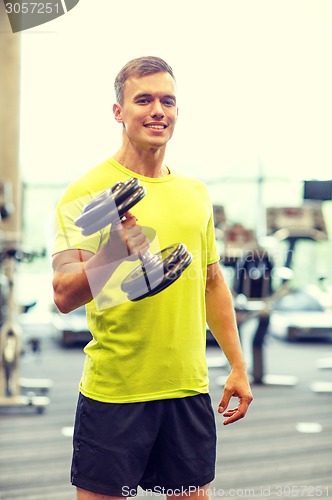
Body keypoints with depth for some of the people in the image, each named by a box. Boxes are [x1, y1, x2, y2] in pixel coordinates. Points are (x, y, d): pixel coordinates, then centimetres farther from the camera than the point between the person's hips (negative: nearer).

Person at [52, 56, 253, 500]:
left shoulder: (196, 193, 9)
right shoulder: (88, 191, -9)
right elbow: (64, 296, -15)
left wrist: (238, 366, 15)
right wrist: (111, 254, -34)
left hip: (188, 388, 5)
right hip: (113, 392, -5)